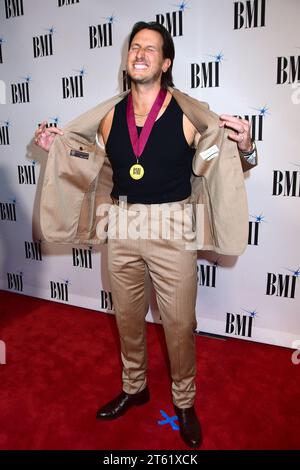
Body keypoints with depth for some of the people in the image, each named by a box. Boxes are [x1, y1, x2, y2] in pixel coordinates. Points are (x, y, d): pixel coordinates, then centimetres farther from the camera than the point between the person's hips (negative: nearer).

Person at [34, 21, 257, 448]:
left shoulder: (188, 114, -7)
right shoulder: (111, 117, 4)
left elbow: (212, 167, 0)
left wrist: (245, 149, -18)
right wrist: (58, 147, 13)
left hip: (172, 229, -3)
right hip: (121, 227, 4)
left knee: (179, 324, 8)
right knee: (127, 317, 18)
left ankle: (184, 402, 35)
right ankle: (134, 388, 44)